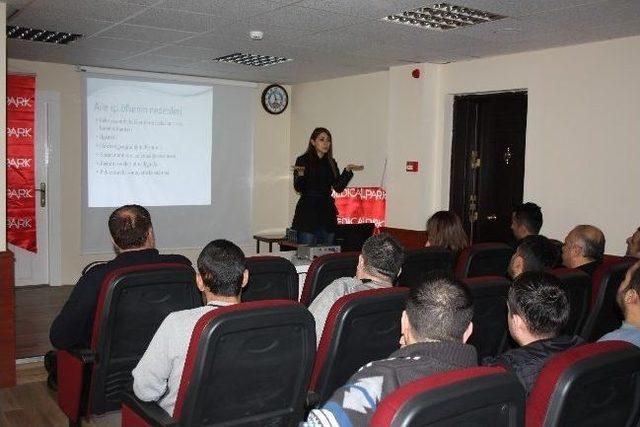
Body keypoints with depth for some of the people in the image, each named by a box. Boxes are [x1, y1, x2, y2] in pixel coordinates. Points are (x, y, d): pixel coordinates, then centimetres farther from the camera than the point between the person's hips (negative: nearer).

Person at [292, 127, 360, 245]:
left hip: (327, 213, 5)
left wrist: (347, 171, -2)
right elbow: (298, 188, -8)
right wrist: (300, 175, -26)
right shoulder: (303, 160, -1)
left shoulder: (331, 163, 12)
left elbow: (338, 187, 6)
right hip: (308, 212, -5)